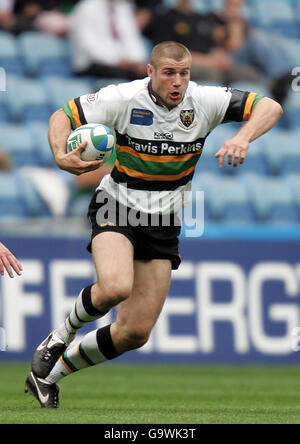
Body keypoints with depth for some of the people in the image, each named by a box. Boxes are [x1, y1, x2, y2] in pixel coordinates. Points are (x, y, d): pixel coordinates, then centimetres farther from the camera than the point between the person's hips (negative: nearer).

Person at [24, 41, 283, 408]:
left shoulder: (204, 101, -9)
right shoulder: (124, 98, -15)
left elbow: (270, 107, -12)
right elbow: (62, 116, -8)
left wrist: (243, 138, -31)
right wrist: (61, 156, -29)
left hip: (163, 223, 4)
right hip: (117, 208, -4)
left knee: (135, 333, -1)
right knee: (115, 287, -34)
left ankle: (50, 374, 19)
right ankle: (60, 336, -3)